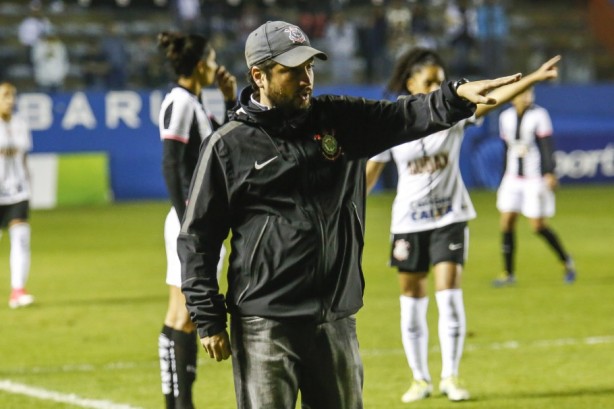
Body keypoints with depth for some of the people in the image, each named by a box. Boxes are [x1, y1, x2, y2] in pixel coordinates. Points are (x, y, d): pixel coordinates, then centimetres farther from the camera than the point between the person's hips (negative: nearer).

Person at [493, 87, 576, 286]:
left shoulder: (539, 115, -8)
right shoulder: (506, 117, 8)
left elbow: (547, 146, -11)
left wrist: (550, 173, -19)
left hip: (535, 178, -5)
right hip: (513, 178, 5)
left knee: (538, 226, -5)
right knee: (506, 223, -3)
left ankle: (566, 260, 17)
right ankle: (508, 273, 6)